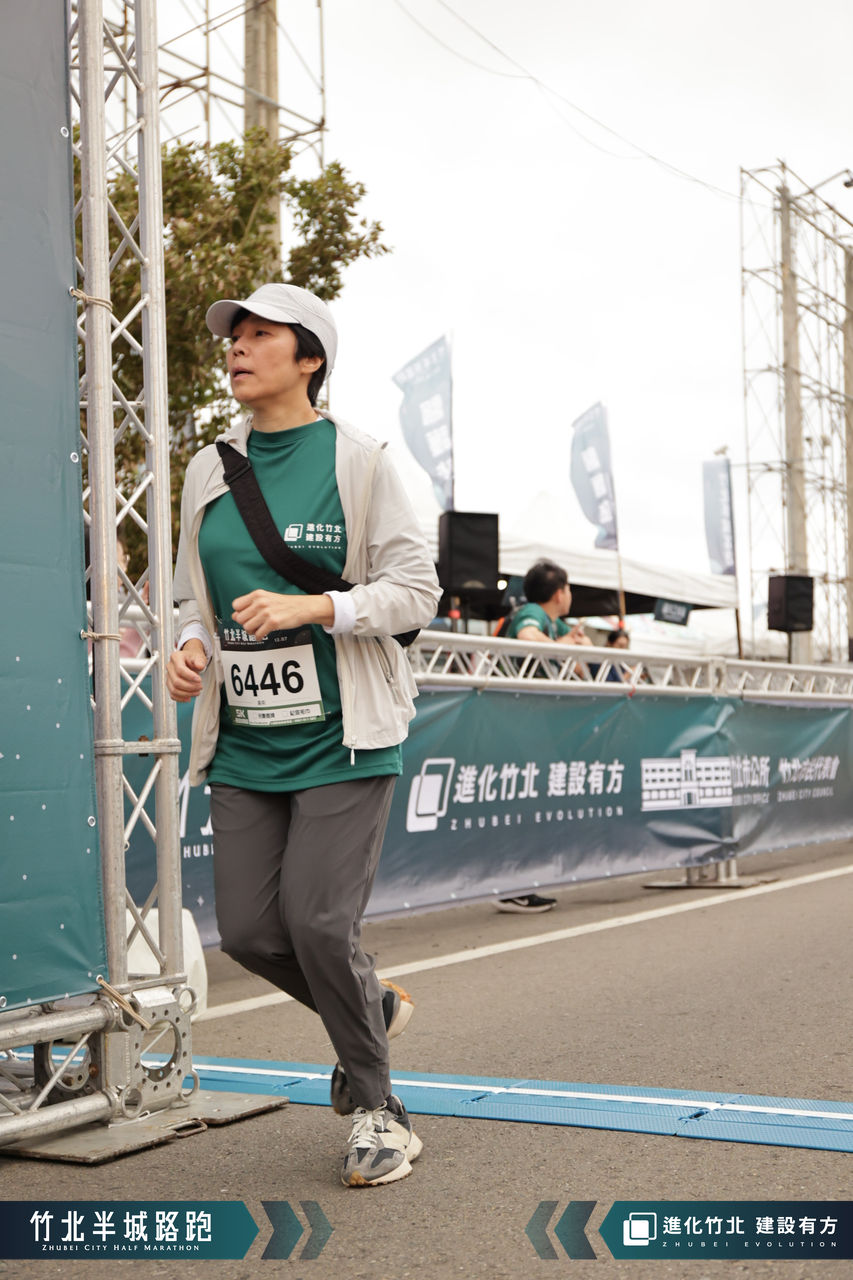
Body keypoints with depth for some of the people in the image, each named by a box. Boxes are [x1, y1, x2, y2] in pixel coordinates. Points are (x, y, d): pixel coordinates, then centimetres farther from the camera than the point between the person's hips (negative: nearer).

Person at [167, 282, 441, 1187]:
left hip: (341, 738, -5)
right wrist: (192, 647, -4)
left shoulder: (356, 460, -4)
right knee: (248, 928, 1)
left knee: (318, 920, -11)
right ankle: (374, 1008, 32)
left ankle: (376, 1111, 11)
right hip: (244, 741, 5)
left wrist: (308, 608, -20)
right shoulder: (208, 471, 10)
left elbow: (416, 591, -7)